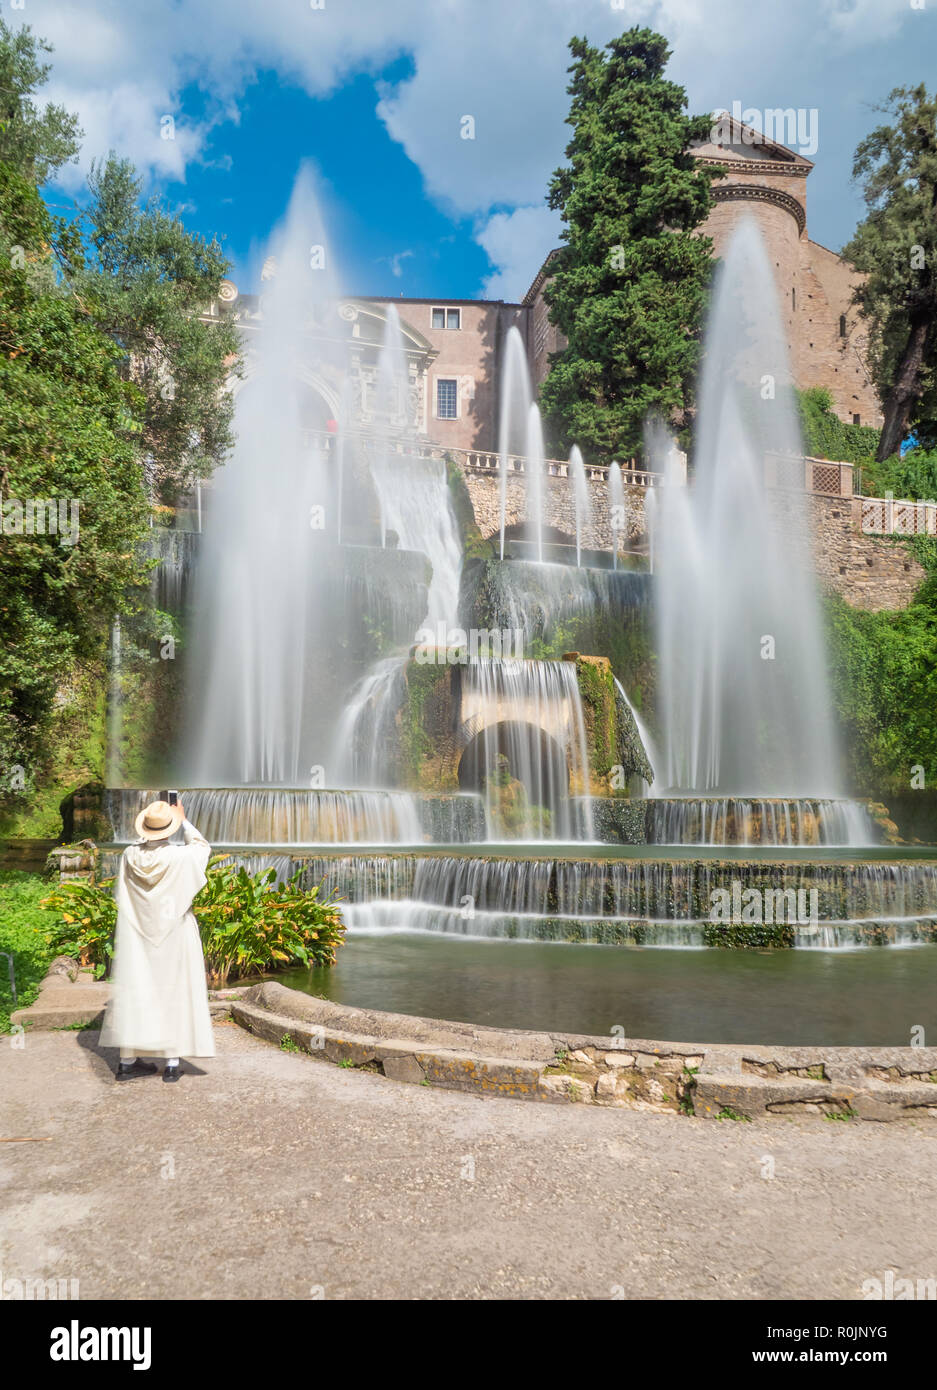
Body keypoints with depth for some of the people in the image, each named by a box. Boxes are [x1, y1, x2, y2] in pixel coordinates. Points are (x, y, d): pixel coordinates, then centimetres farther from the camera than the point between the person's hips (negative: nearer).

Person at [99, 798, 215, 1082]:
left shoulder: (129, 856, -8)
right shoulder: (181, 857, -17)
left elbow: (120, 896, 10)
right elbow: (203, 847, 7)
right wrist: (184, 820, 16)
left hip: (135, 939, 3)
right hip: (174, 938, -3)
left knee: (133, 993, 10)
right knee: (174, 994, 6)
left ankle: (128, 1061, 17)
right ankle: (172, 1063, 8)